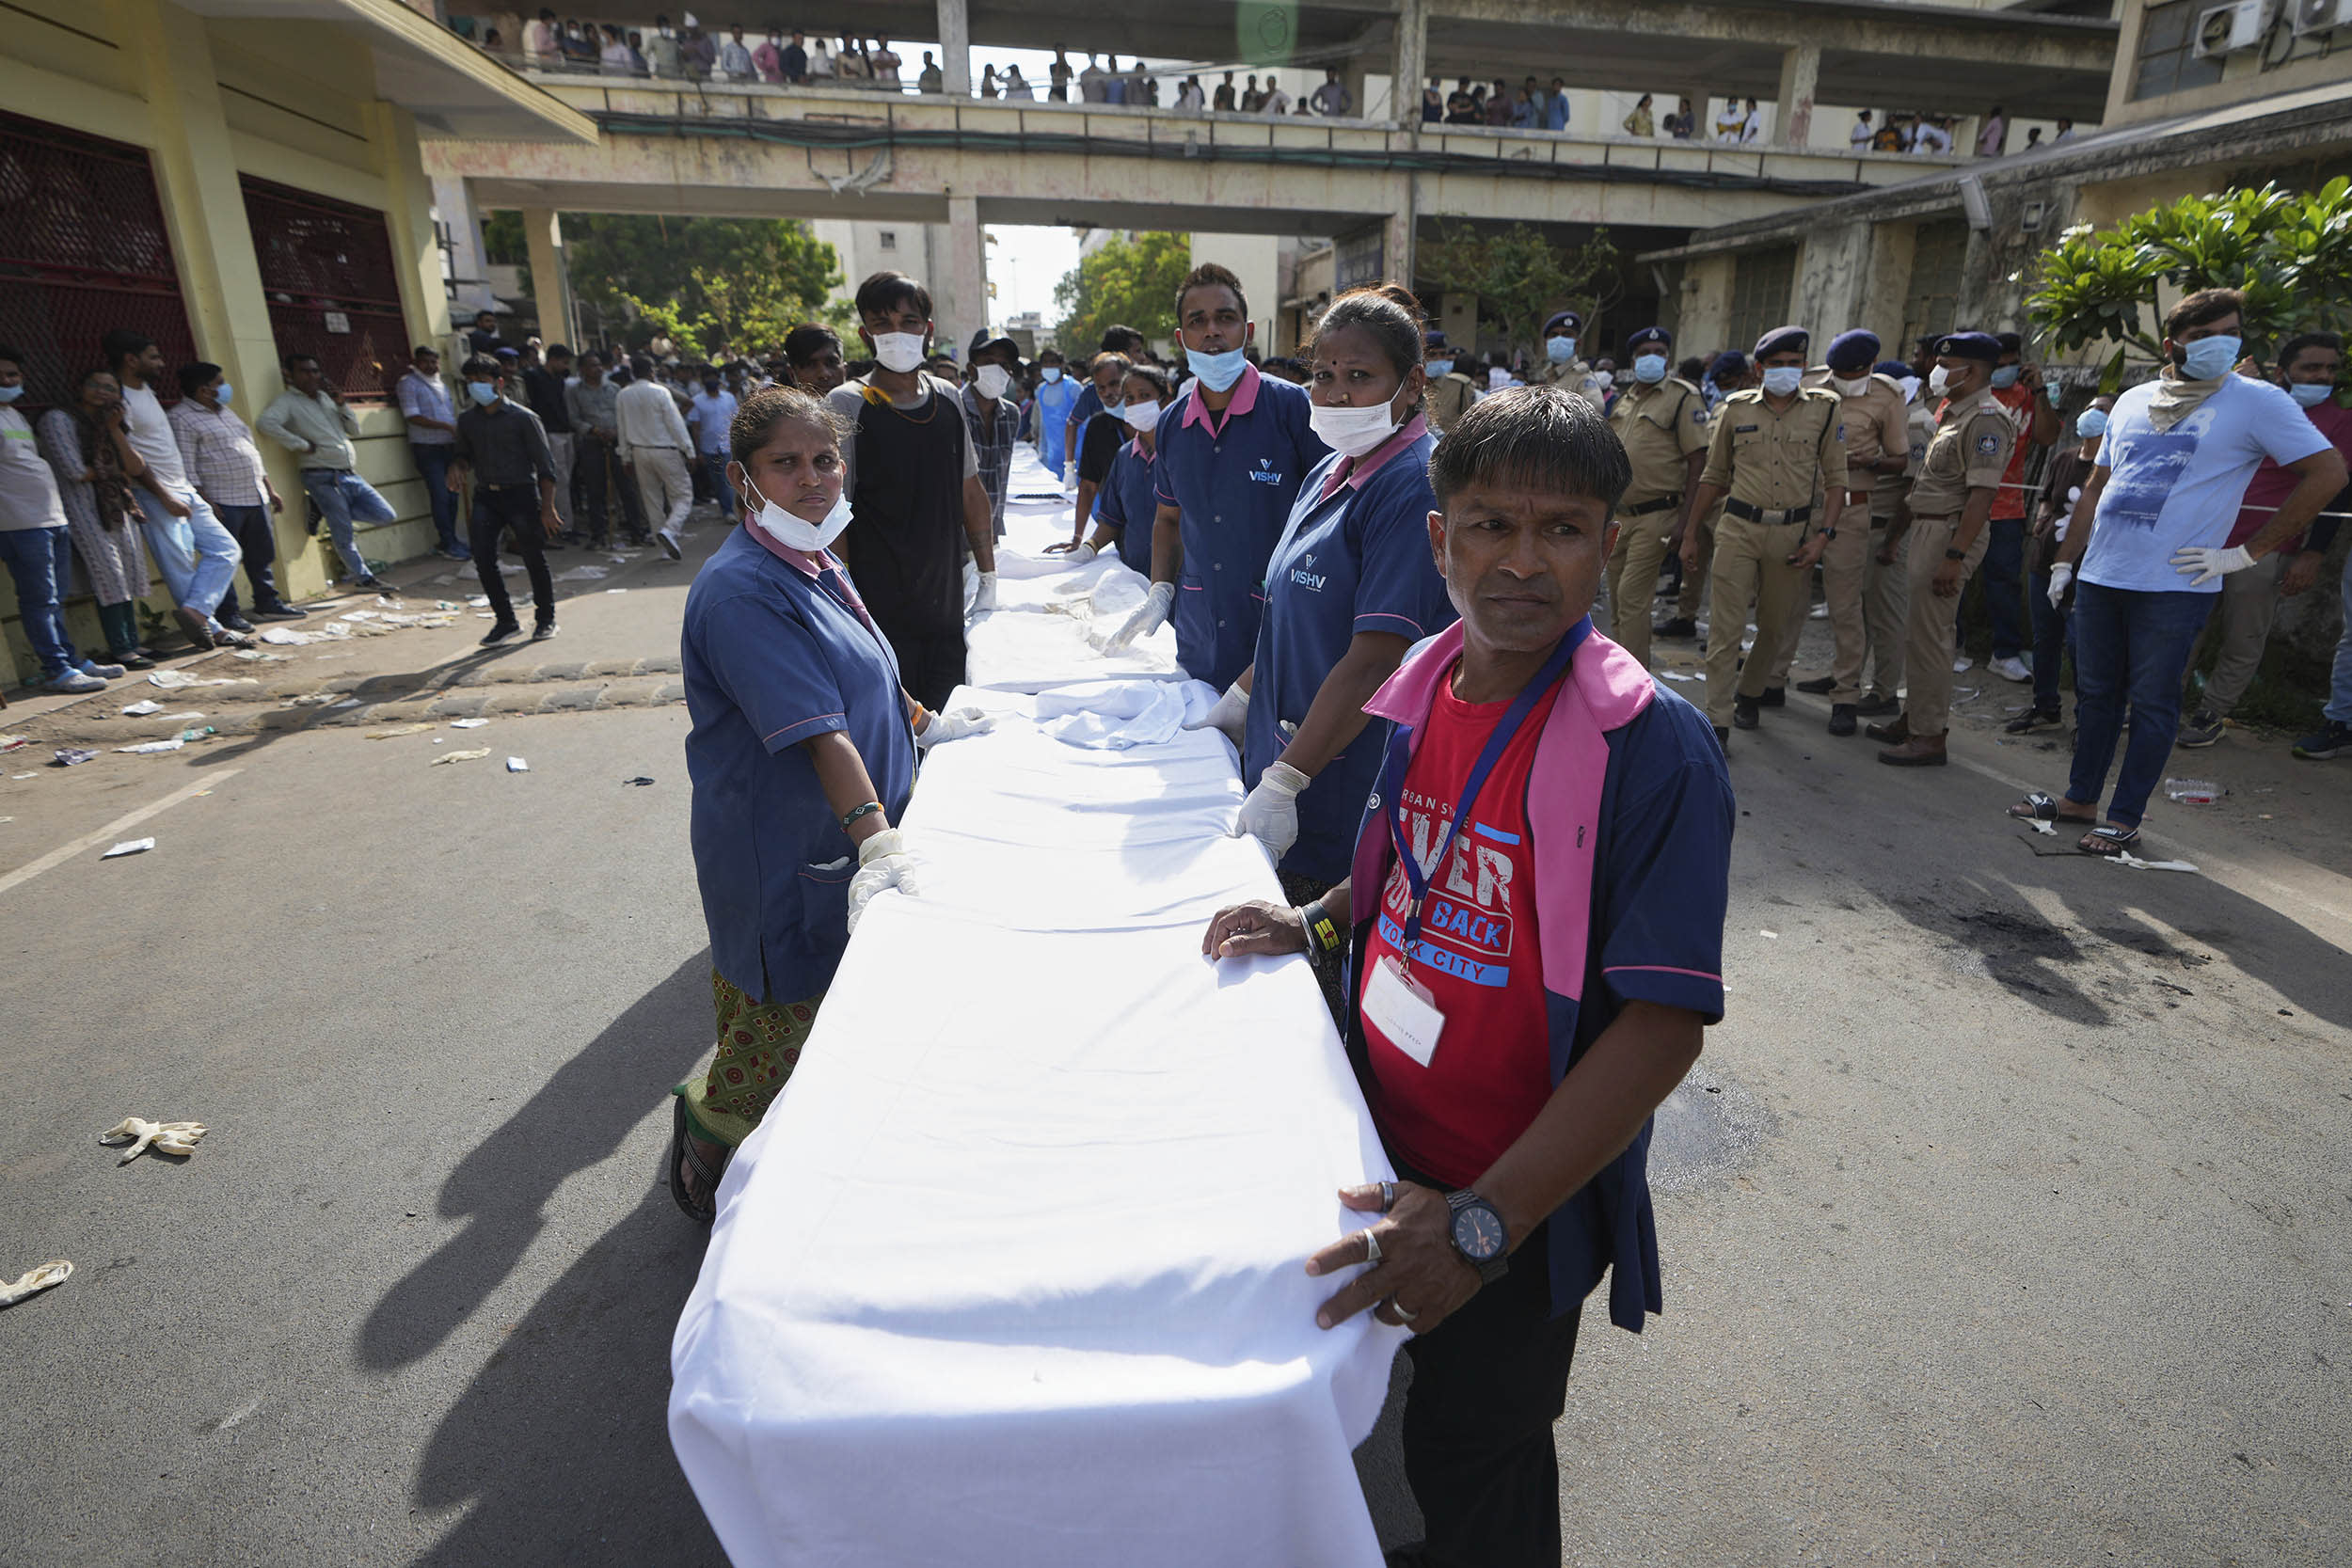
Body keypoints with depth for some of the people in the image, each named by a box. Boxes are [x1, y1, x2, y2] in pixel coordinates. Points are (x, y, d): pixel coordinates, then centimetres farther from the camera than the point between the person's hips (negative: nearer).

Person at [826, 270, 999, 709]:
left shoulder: (948, 398, 8)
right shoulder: (847, 405, -7)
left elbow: (971, 492, 16)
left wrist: (989, 578, 14)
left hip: (947, 610, 5)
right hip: (880, 616, -5)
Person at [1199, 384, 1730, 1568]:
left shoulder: (1651, 747, -23)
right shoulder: (1426, 685, -3)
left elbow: (1664, 1022, -26)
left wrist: (1482, 1222, -29)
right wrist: (1315, 924, -3)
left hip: (1523, 1203, -6)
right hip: (1388, 1154, 6)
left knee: (1476, 1465, 16)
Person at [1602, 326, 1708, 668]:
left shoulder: (1683, 397, -5)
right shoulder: (1622, 400, 14)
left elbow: (1697, 459, -9)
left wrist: (1684, 519, -16)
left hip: (1656, 515, -6)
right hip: (1618, 515, 7)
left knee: (1632, 596, -12)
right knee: (1617, 598, 11)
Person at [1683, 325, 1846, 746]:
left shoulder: (1824, 409, 4)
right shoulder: (1736, 408, 5)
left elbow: (1836, 479, 6)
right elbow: (1714, 476, 13)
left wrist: (1823, 534, -5)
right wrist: (1691, 533, 10)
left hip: (1794, 532, 1)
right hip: (1739, 527, -1)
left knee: (1774, 625, 11)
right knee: (1725, 625, -7)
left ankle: (1750, 694, 34)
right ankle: (1717, 720, -4)